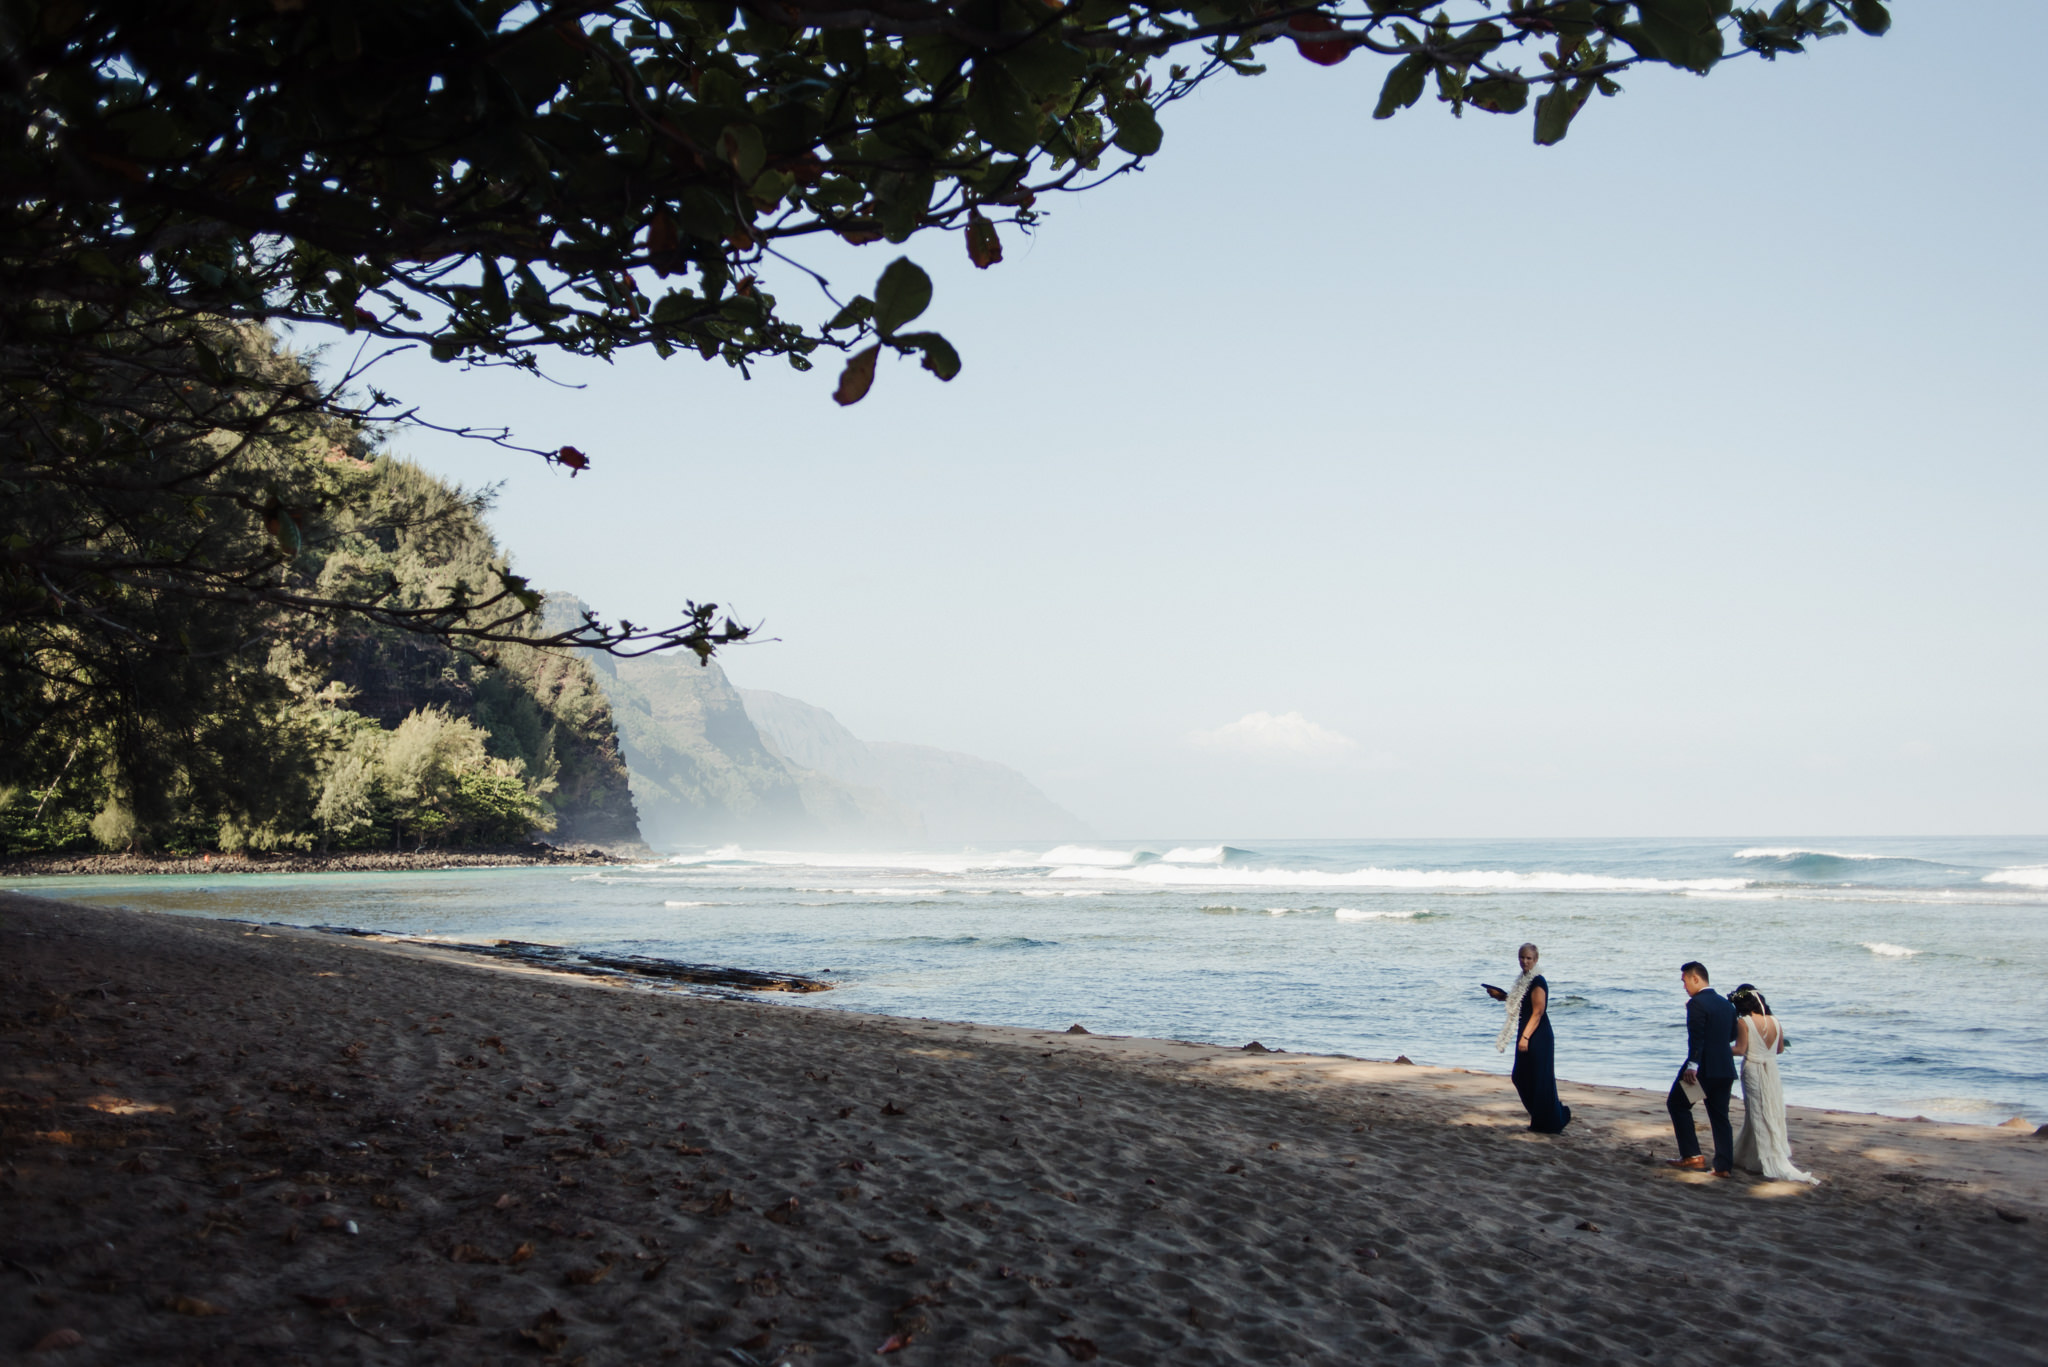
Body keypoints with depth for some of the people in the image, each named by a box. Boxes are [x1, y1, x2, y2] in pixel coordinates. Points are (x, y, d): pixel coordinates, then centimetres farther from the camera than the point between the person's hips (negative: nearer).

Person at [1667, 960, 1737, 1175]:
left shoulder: (1696, 1003, -12)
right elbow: (1732, 1035, 19)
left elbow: (1696, 1038, -20)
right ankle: (1724, 1166, 6)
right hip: (1725, 1069, 7)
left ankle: (1692, 1156, 2)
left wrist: (1692, 1065, -24)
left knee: (1677, 1104, 8)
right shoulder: (1726, 1004, 12)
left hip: (1702, 1068, -7)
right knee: (1719, 1116, 11)